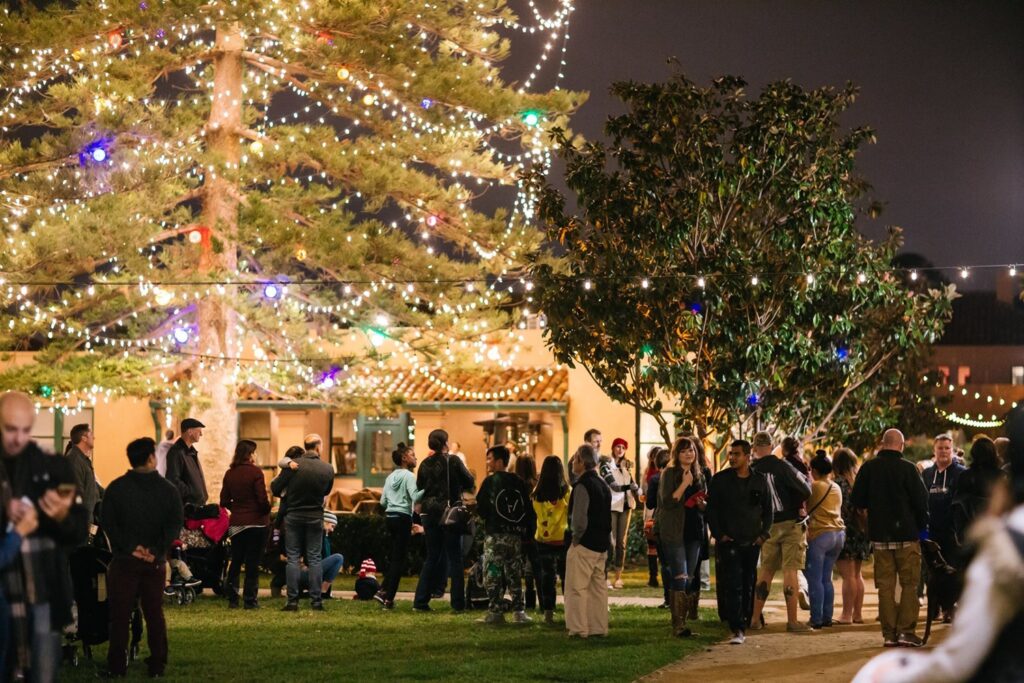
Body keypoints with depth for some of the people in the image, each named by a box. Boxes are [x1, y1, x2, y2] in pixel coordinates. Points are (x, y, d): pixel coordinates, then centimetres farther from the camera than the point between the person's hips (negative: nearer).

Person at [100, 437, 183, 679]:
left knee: (120, 614, 2)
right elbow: (174, 525, -8)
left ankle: (117, 666, 0)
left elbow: (108, 522, -8)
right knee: (154, 613, 9)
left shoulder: (116, 488, -1)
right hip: (155, 562, 1)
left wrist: (130, 547, -9)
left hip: (124, 560, -1)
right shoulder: (168, 490, 0)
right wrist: (156, 550, -11)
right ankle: (157, 665, 9)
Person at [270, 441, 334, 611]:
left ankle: (292, 600, -2)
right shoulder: (328, 469, -5)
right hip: (315, 517, 2)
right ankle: (316, 600, 3)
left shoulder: (294, 466, -12)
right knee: (314, 559, 7)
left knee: (293, 558, 3)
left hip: (293, 515, -2)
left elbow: (275, 488, -7)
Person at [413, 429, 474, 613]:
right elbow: (470, 483, -6)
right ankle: (458, 603, 1)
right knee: (455, 558, 3)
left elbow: (420, 488, 7)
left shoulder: (425, 464, 1)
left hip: (429, 513, 4)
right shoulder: (453, 461, -10)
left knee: (432, 558, 13)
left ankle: (420, 601, 9)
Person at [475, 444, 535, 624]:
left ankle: (494, 612, -4)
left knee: (493, 575, 0)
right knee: (514, 576, 10)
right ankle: (519, 611, 8)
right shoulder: (519, 483, 6)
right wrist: (528, 532, 10)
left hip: (495, 535, -5)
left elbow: (481, 510, -10)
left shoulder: (490, 482, -8)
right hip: (516, 535, 5)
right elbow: (529, 511, 4)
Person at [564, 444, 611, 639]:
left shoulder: (582, 485, -15)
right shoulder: (602, 484, 13)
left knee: (576, 587, -3)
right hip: (602, 543, 9)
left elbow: (579, 518, -22)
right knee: (598, 586, 12)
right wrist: (606, 537, 17)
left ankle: (579, 628, -4)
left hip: (585, 543, -9)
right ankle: (599, 628, 15)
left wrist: (577, 537, -8)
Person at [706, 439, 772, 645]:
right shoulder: (720, 480, 0)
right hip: (729, 542, -3)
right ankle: (738, 630, -18)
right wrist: (719, 535, -8)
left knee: (748, 586, 8)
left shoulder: (760, 481, 7)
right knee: (733, 586, -12)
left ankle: (744, 624, 20)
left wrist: (764, 534, 3)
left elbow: (768, 510, 14)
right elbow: (711, 510, 1)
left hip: (752, 543, 3)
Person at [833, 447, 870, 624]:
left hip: (845, 530, -7)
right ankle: (857, 613, 16)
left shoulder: (838, 483, -12)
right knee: (857, 574, 14)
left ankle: (847, 614, -6)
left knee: (848, 575, -6)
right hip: (861, 531, 7)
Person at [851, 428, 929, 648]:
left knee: (885, 585, 7)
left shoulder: (868, 468, 0)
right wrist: (922, 525, 6)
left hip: (879, 534, 3)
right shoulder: (907, 468, -10)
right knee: (909, 584, 3)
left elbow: (857, 500, 5)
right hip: (906, 534, -3)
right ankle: (906, 630, -4)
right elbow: (921, 499, -9)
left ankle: (889, 633, 4)